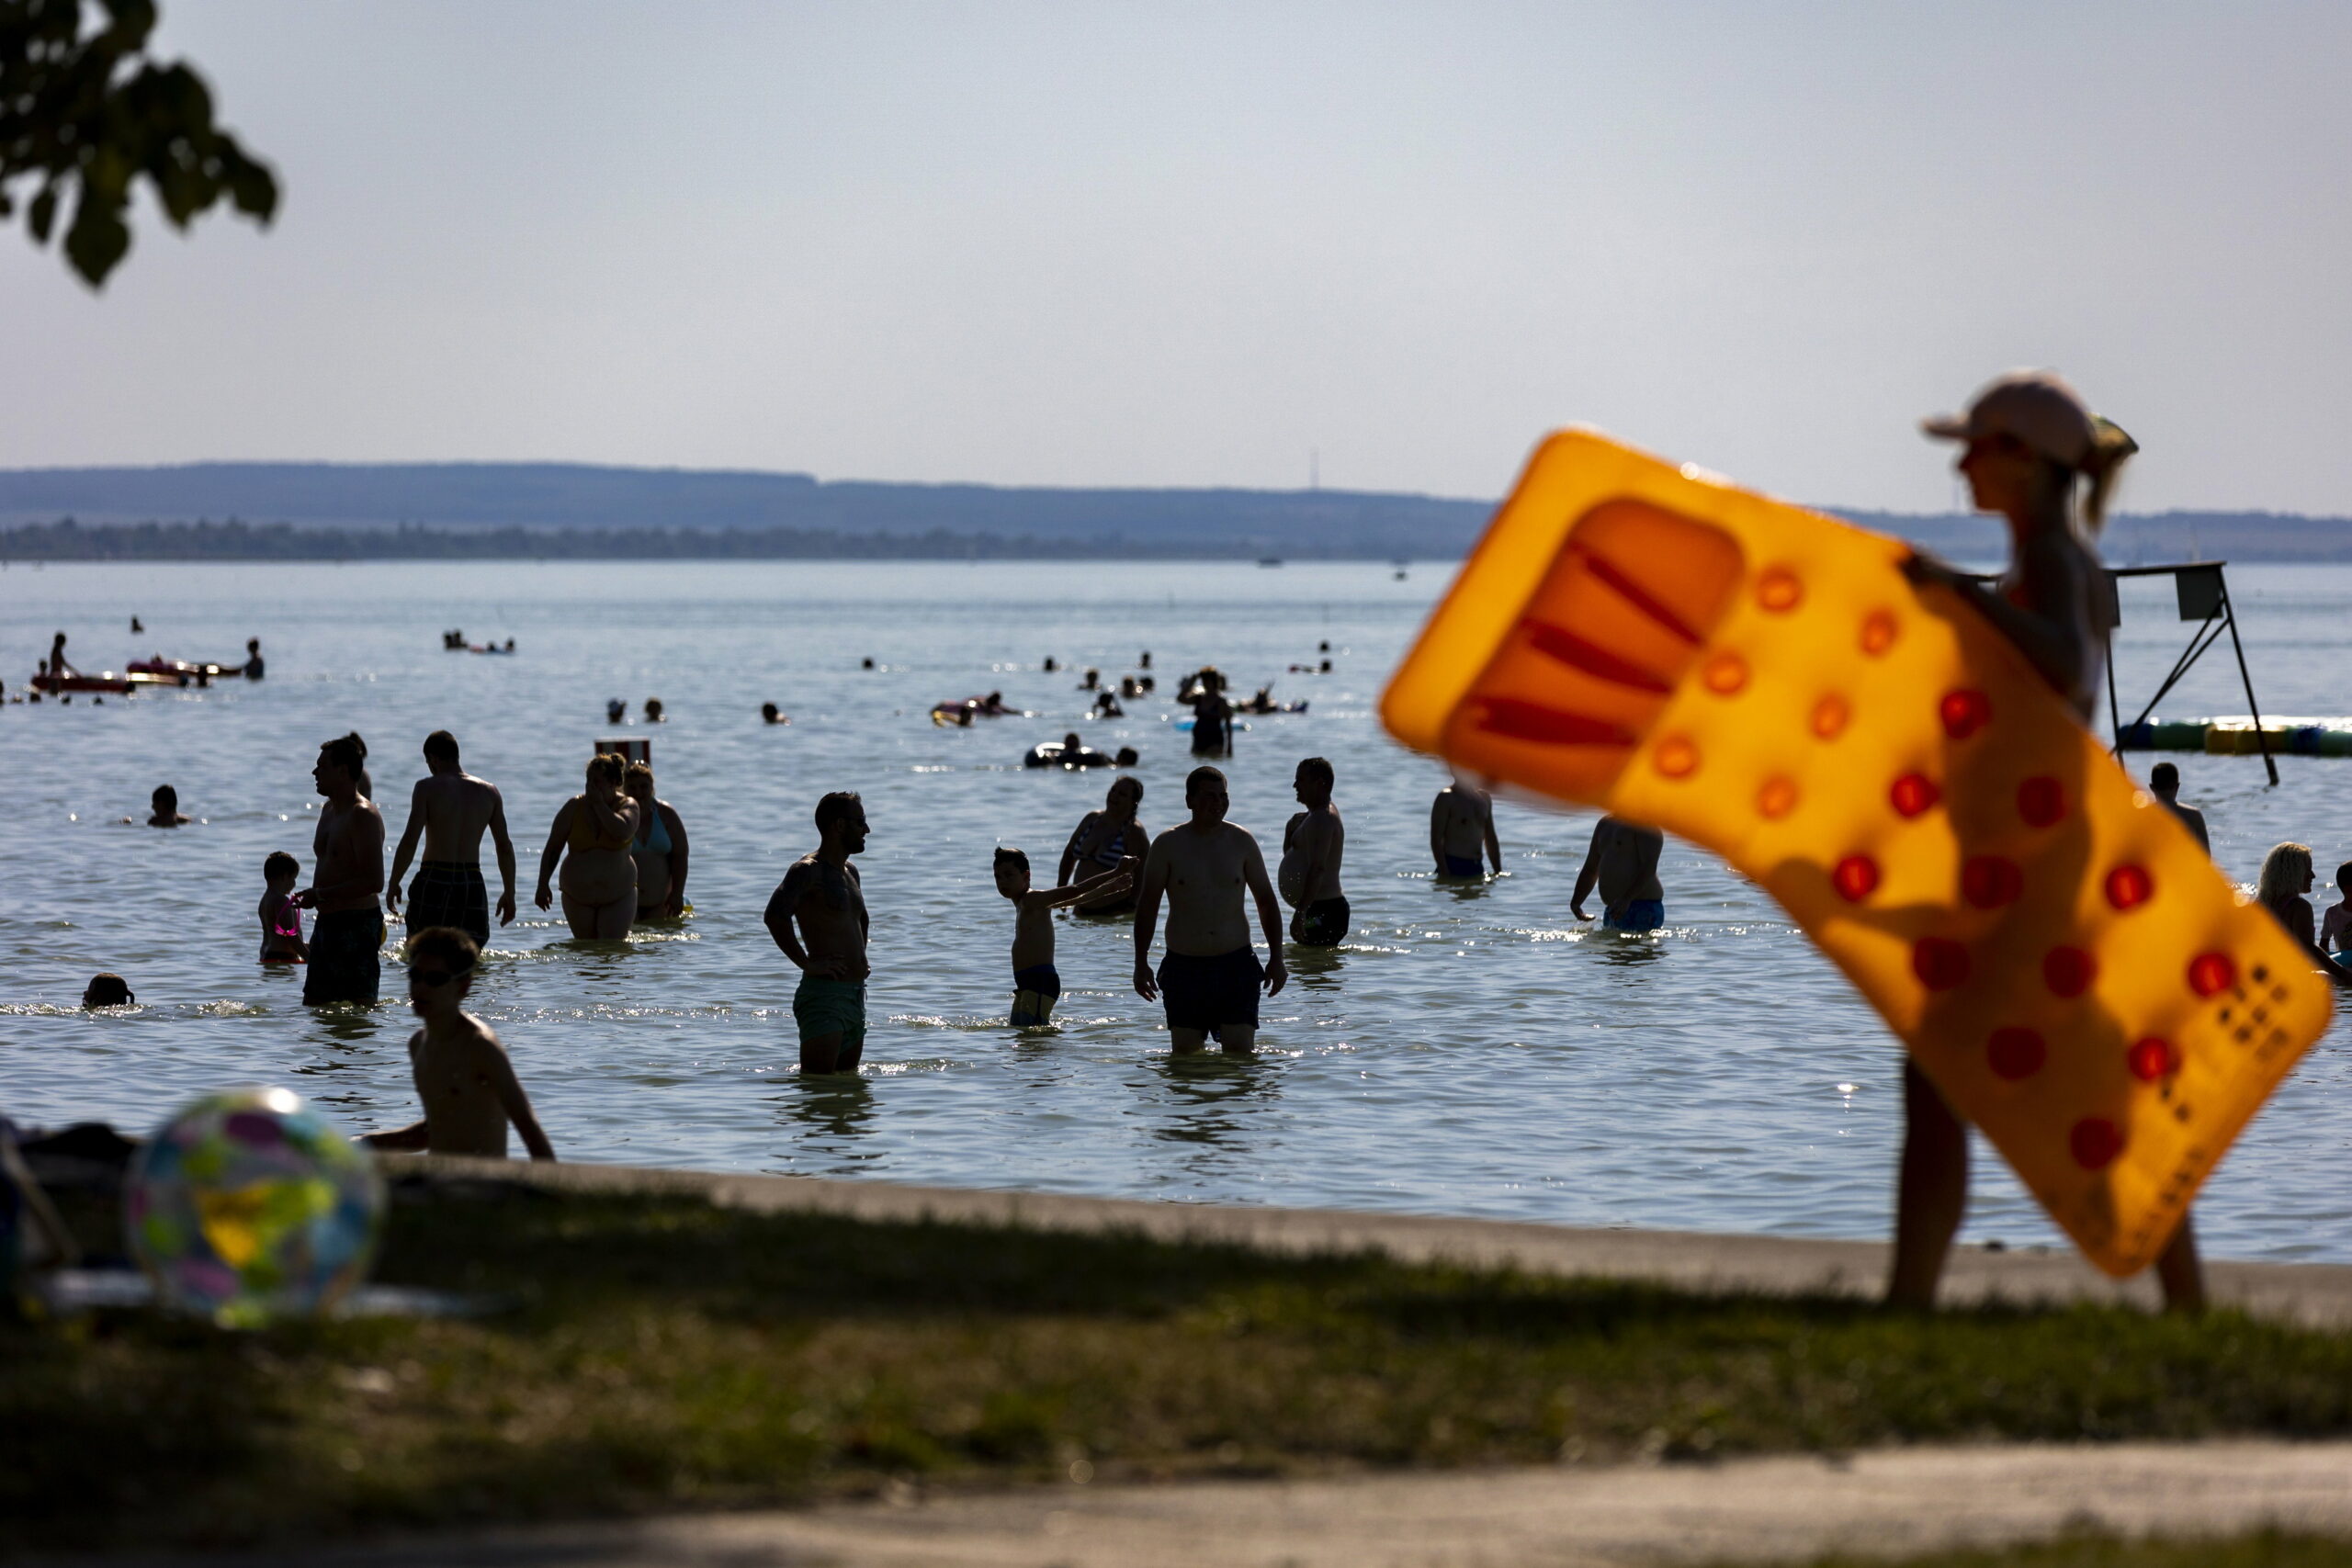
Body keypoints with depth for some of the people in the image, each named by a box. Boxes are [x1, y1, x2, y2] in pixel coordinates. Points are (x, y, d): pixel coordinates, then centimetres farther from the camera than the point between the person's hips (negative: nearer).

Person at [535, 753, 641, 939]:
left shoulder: (627, 805, -3)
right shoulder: (575, 807, 0)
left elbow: (622, 833, -25)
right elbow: (552, 849, 4)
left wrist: (599, 804, -18)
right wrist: (543, 885, -2)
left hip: (618, 896, -2)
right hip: (578, 896, 2)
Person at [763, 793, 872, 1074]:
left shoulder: (850, 872, 20)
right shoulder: (808, 870, -10)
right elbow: (774, 916, -26)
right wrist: (807, 964, -22)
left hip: (855, 996, 9)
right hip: (824, 993, -9)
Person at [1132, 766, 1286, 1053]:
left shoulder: (1241, 842, 4)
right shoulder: (1168, 844, -1)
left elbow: (1266, 900, 11)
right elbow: (1147, 903, 2)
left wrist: (1276, 957, 6)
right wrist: (1141, 962, -3)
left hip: (1236, 965, 1)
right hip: (1184, 965, -1)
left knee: (1240, 1050, -9)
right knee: (1185, 1055, 1)